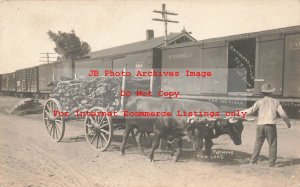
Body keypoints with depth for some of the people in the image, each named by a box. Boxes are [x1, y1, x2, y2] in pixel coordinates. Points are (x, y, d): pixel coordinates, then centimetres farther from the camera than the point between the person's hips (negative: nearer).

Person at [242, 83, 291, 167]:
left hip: (260, 125, 2)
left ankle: (253, 161, 14)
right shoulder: (275, 101, 5)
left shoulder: (260, 102, 4)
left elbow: (250, 111, -4)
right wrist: (288, 122, 18)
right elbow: (282, 114, 4)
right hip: (271, 126, -2)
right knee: (272, 144, 7)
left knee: (258, 143, 12)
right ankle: (272, 163, 6)